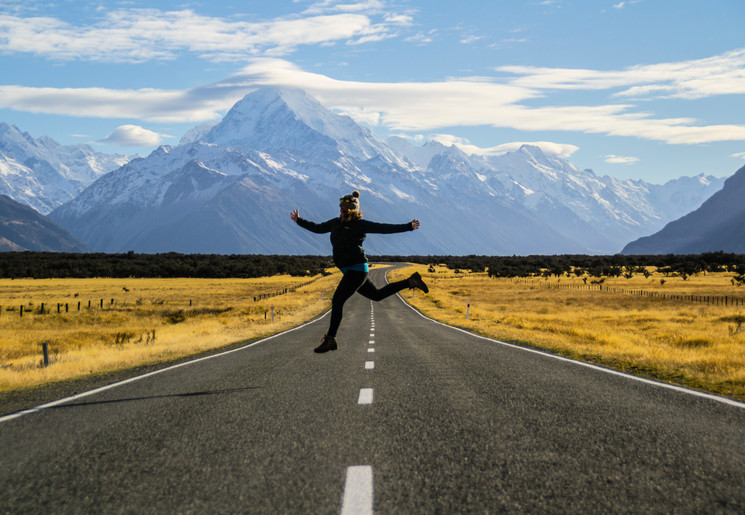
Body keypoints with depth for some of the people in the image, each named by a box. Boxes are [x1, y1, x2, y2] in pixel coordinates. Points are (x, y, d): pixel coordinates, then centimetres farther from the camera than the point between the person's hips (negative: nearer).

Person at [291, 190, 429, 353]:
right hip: (348, 270, 9)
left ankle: (330, 339, -10)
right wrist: (299, 221, 26)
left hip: (357, 269, -9)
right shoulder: (336, 223, 13)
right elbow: (318, 228, 27)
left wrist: (408, 227, -9)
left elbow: (385, 228, -5)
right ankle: (411, 281, 31)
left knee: (337, 301, -14)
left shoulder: (361, 225, -7)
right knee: (376, 295, 19)